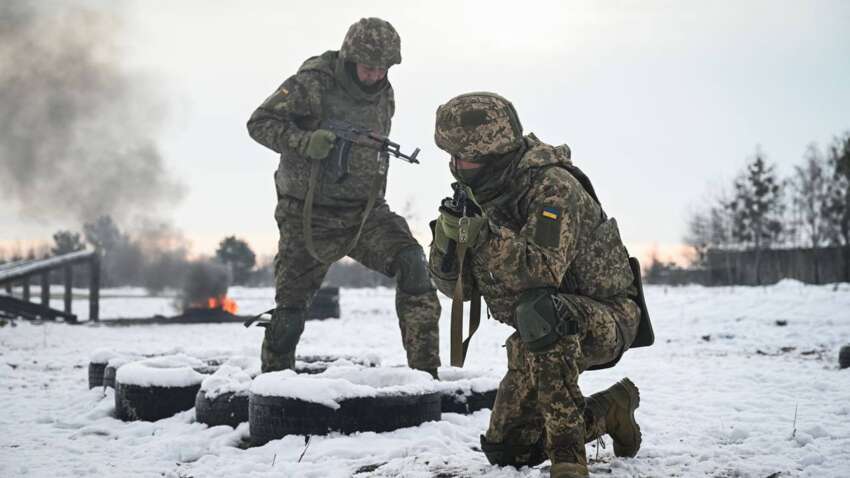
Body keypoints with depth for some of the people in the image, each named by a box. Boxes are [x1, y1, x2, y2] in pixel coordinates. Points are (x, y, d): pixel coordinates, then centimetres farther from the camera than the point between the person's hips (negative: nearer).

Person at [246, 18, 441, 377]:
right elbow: (259, 122, -15)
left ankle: (425, 369, -16)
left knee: (411, 263, -20)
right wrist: (303, 142, -30)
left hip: (365, 212, 4)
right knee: (290, 308, 2)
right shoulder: (312, 83, -14)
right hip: (309, 216, -4)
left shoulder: (385, 95, 6)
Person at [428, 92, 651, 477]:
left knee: (539, 310, -41)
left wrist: (487, 235, -41)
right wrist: (447, 237, -18)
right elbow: (456, 285, 0)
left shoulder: (552, 186, -23)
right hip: (545, 342, 8)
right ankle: (611, 409, 29)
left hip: (606, 319, -8)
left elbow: (543, 272, -35)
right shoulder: (480, 196, 0)